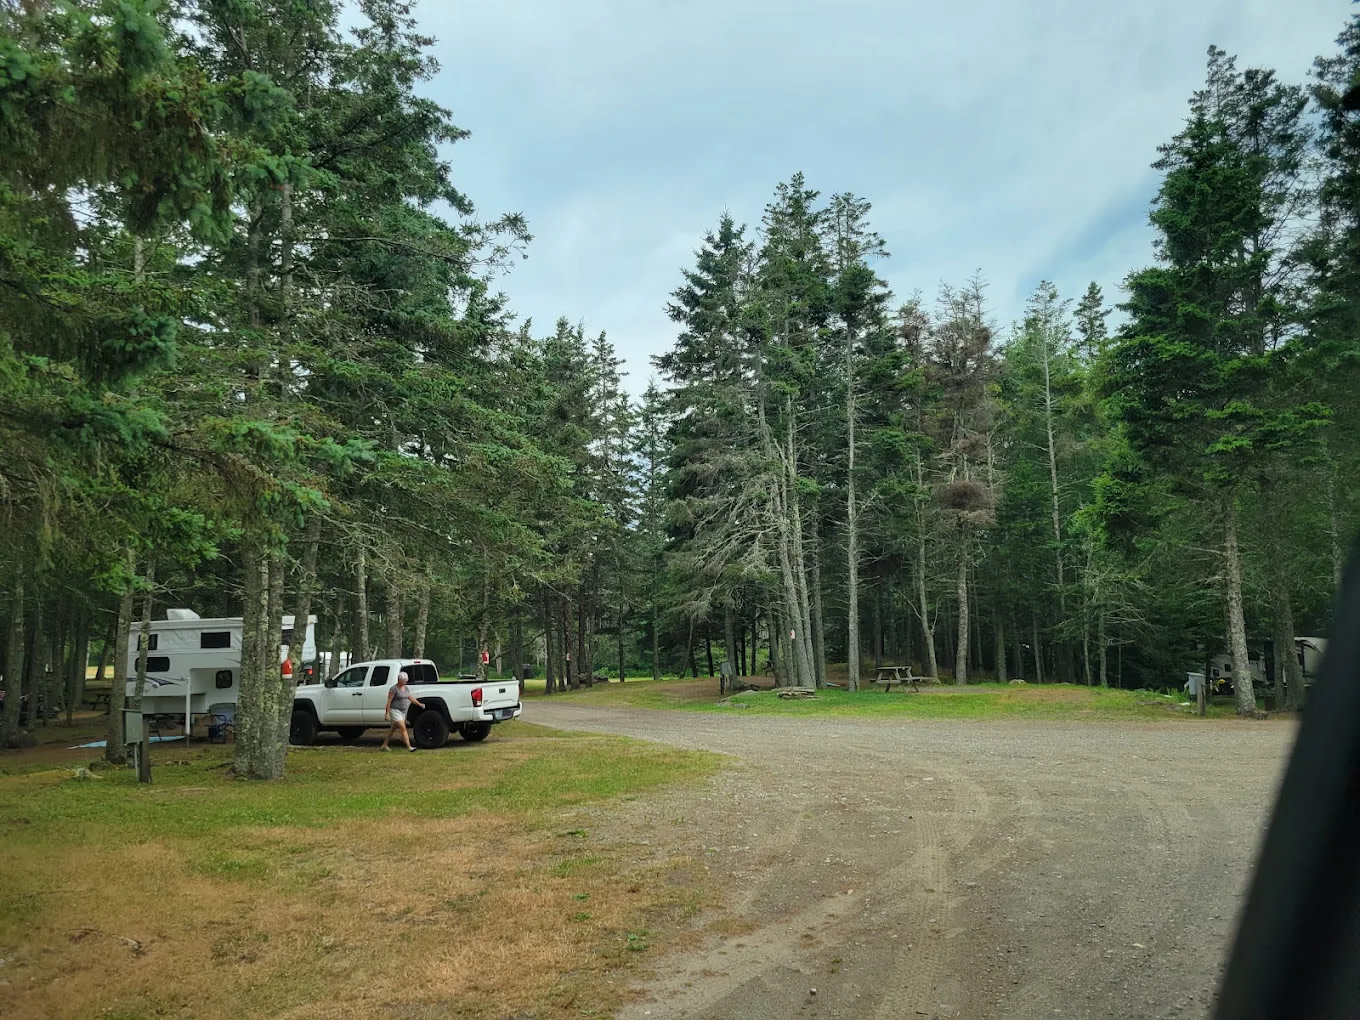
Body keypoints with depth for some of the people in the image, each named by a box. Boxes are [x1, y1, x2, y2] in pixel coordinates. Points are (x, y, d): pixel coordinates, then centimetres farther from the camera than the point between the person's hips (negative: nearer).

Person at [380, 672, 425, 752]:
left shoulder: (406, 688, 10)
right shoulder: (394, 689, -13)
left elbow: (411, 698, 15)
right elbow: (389, 702, -13)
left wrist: (420, 705, 8)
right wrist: (387, 713, -16)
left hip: (403, 712, 8)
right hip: (395, 711, -8)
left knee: (393, 729, 15)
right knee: (403, 728, -15)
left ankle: (384, 745, 26)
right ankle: (409, 747, -18)